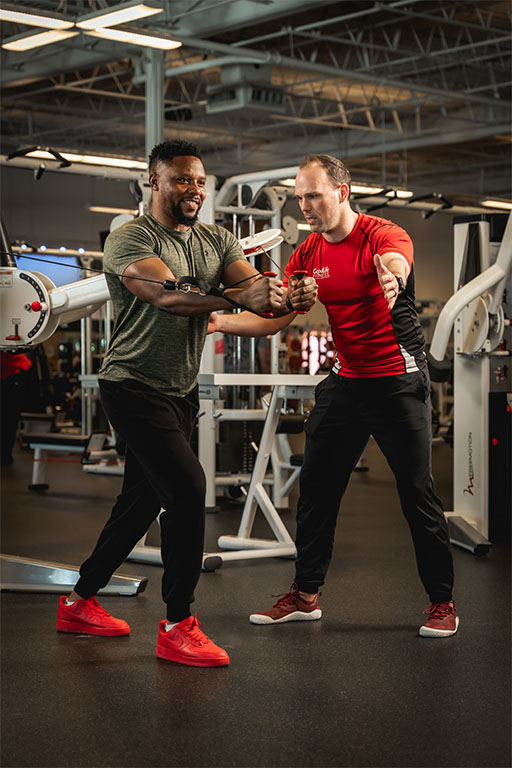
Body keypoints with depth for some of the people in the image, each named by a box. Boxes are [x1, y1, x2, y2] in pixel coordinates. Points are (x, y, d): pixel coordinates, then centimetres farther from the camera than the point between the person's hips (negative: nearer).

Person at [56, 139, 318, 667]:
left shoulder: (218, 242, 8)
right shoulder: (128, 240, -12)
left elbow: (255, 290, -6)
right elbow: (165, 295, -29)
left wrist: (289, 299, -30)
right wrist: (237, 297, -42)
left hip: (182, 391, 8)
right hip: (134, 388, -7)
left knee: (143, 500, 14)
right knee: (187, 488, -18)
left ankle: (80, 602, 31)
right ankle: (177, 627, -9)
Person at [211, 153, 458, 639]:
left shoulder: (382, 235, -16)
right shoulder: (308, 255, 3)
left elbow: (397, 261, -40)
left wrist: (391, 273, -65)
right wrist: (218, 321, -12)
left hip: (399, 381, -6)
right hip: (346, 380, 6)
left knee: (417, 490, -2)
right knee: (315, 485, 6)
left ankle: (442, 602, 11)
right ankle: (305, 595, 18)